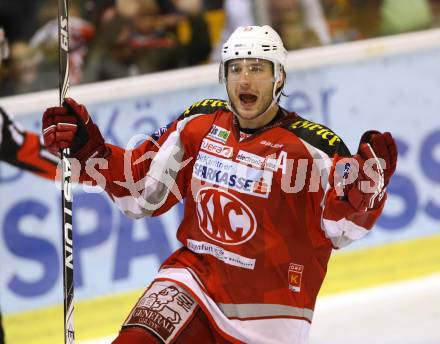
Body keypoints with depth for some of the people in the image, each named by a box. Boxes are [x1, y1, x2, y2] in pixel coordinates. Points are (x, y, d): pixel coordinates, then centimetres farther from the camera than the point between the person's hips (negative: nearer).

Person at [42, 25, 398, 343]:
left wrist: (366, 183, -37)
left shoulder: (310, 146, -12)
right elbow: (142, 192, 7)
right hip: (195, 277, 2)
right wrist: (89, 149, -4)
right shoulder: (200, 125, 1)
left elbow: (341, 228, -17)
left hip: (268, 311, -2)